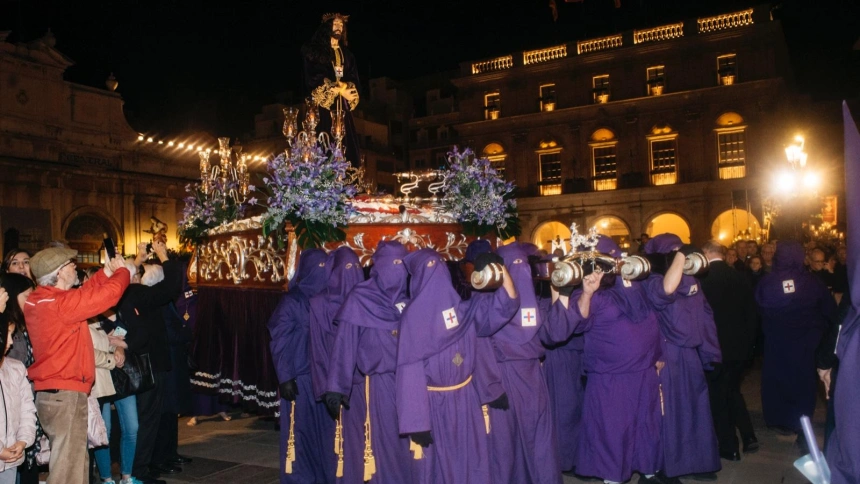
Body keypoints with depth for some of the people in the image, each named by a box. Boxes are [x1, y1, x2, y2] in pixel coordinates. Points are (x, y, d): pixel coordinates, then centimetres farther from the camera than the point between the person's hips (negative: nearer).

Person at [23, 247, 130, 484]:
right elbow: (109, 294, -17)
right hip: (65, 395, -10)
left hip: (54, 393, 10)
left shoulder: (40, 300, 8)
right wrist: (122, 271, 2)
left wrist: (106, 273, 15)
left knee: (76, 460, 17)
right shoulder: (59, 303, -19)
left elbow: (83, 294, 20)